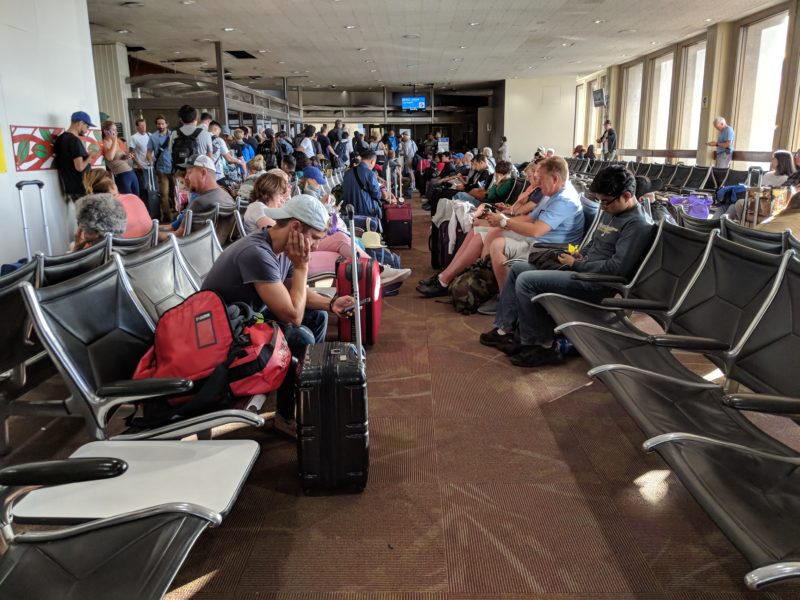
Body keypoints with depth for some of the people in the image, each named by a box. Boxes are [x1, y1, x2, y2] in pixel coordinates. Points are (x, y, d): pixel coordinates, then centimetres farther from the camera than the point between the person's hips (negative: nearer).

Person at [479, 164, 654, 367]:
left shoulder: (639, 225, -17)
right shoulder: (611, 211, 13)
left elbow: (617, 268, -24)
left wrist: (577, 265, -16)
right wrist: (580, 254, 6)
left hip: (596, 282, -11)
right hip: (584, 268, 11)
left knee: (526, 281, -22)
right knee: (518, 268, 10)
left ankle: (543, 345, -9)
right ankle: (505, 329, 11)